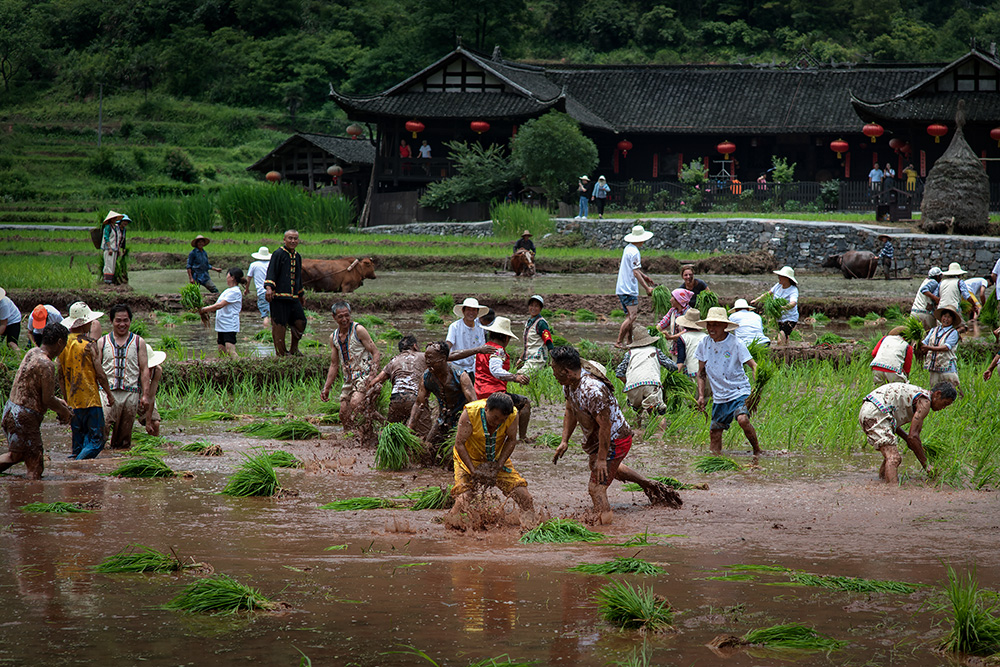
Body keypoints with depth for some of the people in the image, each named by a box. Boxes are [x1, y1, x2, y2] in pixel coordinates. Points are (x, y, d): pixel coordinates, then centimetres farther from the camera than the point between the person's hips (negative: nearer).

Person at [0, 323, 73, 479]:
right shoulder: (46, 365, -20)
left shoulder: (32, 353, 9)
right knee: (35, 468, -5)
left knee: (15, 455, 25)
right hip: (25, 418, -10)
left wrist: (57, 401, 21)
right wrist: (64, 411, 1)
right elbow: (47, 400, -18)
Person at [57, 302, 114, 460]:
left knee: (78, 441, 15)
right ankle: (78, 464, -23)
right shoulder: (88, 344, -12)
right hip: (91, 400, -7)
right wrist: (109, 394, 1)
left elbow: (61, 376, 12)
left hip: (72, 402, 7)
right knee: (96, 441, -6)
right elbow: (100, 373, -11)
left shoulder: (63, 343, 6)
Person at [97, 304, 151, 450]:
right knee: (101, 427, -19)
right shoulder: (103, 342, 11)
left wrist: (145, 395, 1)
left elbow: (144, 369, 9)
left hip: (131, 393, 1)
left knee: (125, 433, 5)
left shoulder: (138, 342, 11)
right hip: (108, 392, -1)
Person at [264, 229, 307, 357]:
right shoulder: (278, 254, -6)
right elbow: (271, 272, -16)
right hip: (279, 296, -7)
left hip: (293, 298, 7)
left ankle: (293, 350, 20)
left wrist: (301, 294, 35)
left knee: (300, 322, 4)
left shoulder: (297, 257, 18)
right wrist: (269, 287, -30)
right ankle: (280, 354, 2)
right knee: (279, 326, -5)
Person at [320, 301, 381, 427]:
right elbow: (334, 365, 20)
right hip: (348, 379, 7)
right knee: (344, 414, 2)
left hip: (364, 376, -7)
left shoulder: (358, 330, -7)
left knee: (355, 404, -29)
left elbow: (376, 354, -9)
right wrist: (326, 388, 16)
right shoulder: (334, 337, 12)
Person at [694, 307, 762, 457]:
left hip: (739, 392, -5)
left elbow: (754, 366, -8)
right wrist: (701, 395, 6)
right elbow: (701, 372, 15)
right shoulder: (704, 344, 3)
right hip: (719, 397, 5)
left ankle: (757, 451, -11)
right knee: (714, 433, 2)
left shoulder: (736, 343, -10)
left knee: (742, 419, -29)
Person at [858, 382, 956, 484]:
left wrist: (908, 439, 22)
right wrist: (926, 464, -5)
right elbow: (913, 436, -11)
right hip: (875, 414, -10)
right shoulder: (924, 402, -5)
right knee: (893, 459, -18)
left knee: (890, 455, 19)